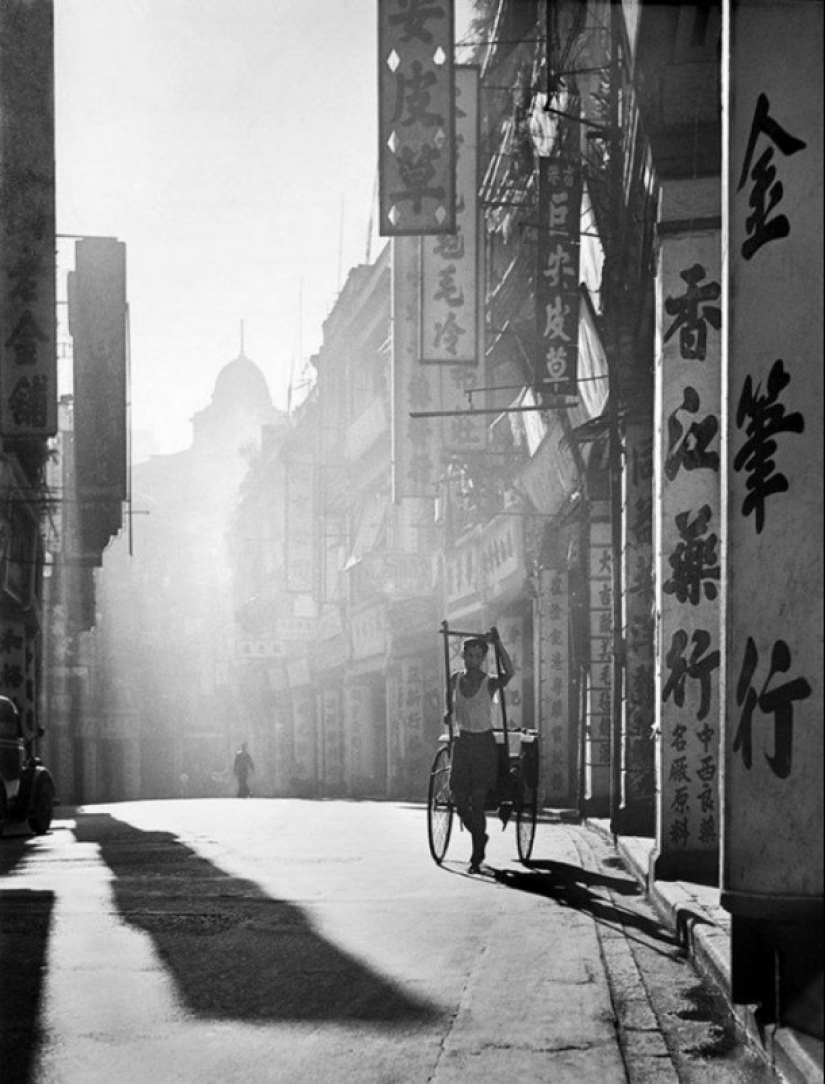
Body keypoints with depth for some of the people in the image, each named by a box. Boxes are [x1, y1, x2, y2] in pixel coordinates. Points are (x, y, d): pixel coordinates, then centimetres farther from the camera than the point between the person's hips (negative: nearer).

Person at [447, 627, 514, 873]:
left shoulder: (490, 684, -9)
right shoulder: (455, 679, 1)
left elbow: (509, 673, -30)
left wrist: (498, 643, -33)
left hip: (484, 744, -3)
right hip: (462, 742, 3)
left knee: (477, 803, -7)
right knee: (460, 803, 2)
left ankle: (476, 858, 1)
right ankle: (480, 838, 32)